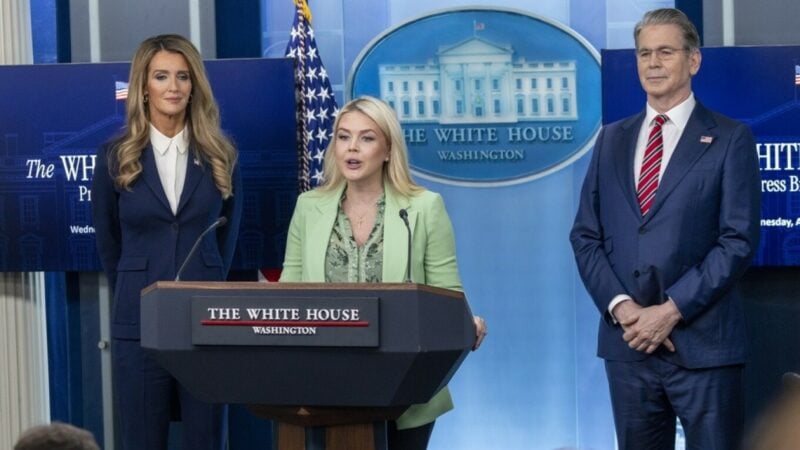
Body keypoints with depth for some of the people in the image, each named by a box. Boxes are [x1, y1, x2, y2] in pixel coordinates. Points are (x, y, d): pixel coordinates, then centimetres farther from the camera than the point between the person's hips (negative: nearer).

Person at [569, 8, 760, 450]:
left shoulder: (730, 140, 0)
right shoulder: (611, 140, 14)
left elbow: (738, 240, -7)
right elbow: (585, 235, 9)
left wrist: (672, 309, -14)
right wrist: (620, 306, -7)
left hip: (702, 343, -4)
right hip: (627, 340, 4)